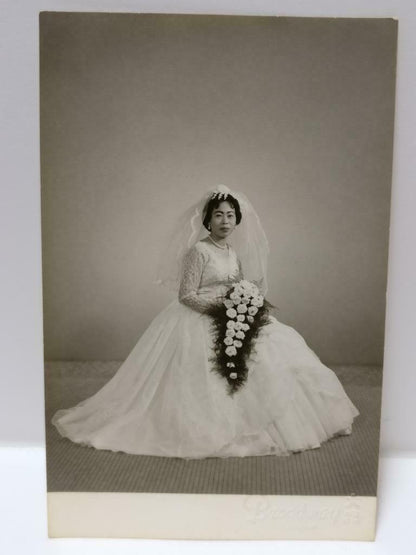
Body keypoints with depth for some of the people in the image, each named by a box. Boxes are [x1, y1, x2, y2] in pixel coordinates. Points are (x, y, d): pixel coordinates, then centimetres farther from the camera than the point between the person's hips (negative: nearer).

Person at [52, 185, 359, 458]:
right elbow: (186, 295, -14)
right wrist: (219, 304, -22)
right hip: (198, 323, -8)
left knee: (281, 344, 0)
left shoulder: (233, 252, 11)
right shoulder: (198, 250, -12)